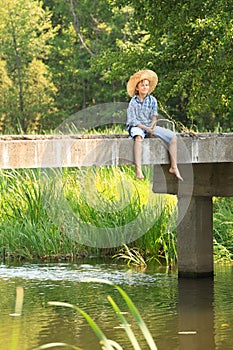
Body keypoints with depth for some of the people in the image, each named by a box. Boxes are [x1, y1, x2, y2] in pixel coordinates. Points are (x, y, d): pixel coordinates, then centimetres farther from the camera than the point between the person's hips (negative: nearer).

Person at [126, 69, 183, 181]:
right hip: (137, 126, -5)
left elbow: (154, 116, 4)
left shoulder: (152, 100, 3)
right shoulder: (133, 102, -10)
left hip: (150, 126, 5)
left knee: (172, 136, -9)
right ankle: (138, 170, -51)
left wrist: (151, 127, -16)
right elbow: (132, 120, -12)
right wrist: (146, 128, -19)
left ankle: (174, 167, -6)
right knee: (138, 137, -42)